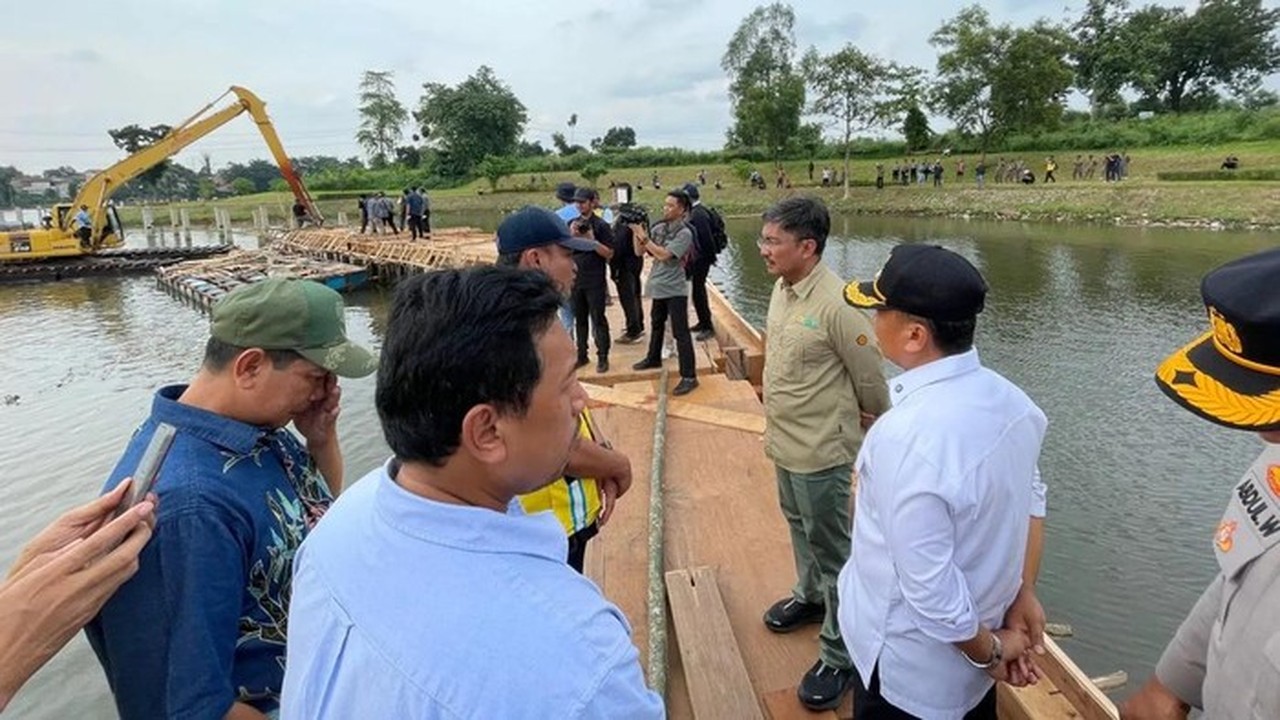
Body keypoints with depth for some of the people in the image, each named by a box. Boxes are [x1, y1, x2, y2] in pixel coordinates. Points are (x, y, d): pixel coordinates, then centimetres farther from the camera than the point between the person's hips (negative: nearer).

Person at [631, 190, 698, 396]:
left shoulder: (684, 233, -14)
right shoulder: (658, 228, 5)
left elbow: (663, 255, -23)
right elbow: (639, 252, 5)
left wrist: (643, 237, -19)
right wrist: (636, 233, -9)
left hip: (674, 290, -7)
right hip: (658, 287, 7)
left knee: (680, 333, -7)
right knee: (656, 325, 24)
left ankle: (689, 376, -5)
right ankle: (653, 358, 44)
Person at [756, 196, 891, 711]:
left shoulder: (836, 305, -26)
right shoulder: (782, 288, -1)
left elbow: (870, 380, -15)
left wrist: (877, 430, 2)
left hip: (820, 451, -8)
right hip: (784, 442, 8)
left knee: (831, 550, 7)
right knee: (800, 527, 27)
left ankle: (840, 654, 23)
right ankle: (810, 596, 51)